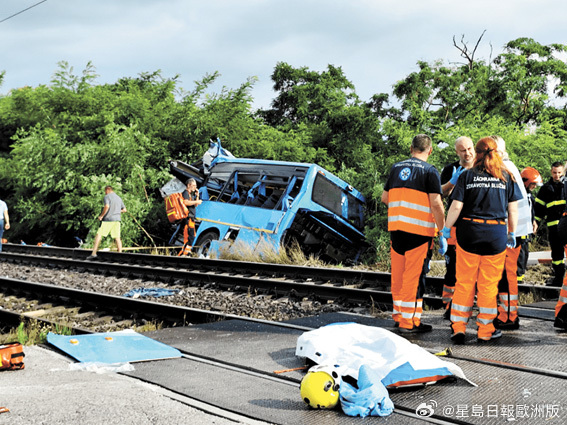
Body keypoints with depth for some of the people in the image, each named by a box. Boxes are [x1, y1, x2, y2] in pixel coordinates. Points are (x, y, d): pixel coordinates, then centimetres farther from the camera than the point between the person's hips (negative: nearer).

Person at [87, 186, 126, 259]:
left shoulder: (107, 196, -2)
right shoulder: (119, 198, 19)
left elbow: (107, 206, -19)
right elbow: (124, 210, 22)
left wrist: (101, 215, -10)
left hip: (108, 219, -6)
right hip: (117, 220, 6)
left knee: (99, 235, -3)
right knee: (117, 238, 5)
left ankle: (94, 253, -9)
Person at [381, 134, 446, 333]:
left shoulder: (397, 168, 12)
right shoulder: (430, 171, -6)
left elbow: (384, 197, 19)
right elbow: (436, 204, -14)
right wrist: (443, 228, -6)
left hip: (395, 227, 6)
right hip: (419, 229, -6)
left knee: (398, 274, 14)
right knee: (415, 276, -1)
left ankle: (398, 315, 24)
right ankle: (409, 321, 1)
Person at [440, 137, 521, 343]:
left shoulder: (466, 176, 0)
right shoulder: (506, 177, 3)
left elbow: (456, 206, -5)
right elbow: (513, 208, 4)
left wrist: (446, 228, 7)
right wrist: (512, 232, 15)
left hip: (469, 231, 0)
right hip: (496, 233, 0)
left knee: (464, 281, 7)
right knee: (489, 283, 7)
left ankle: (458, 326, 6)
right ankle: (485, 330, 13)